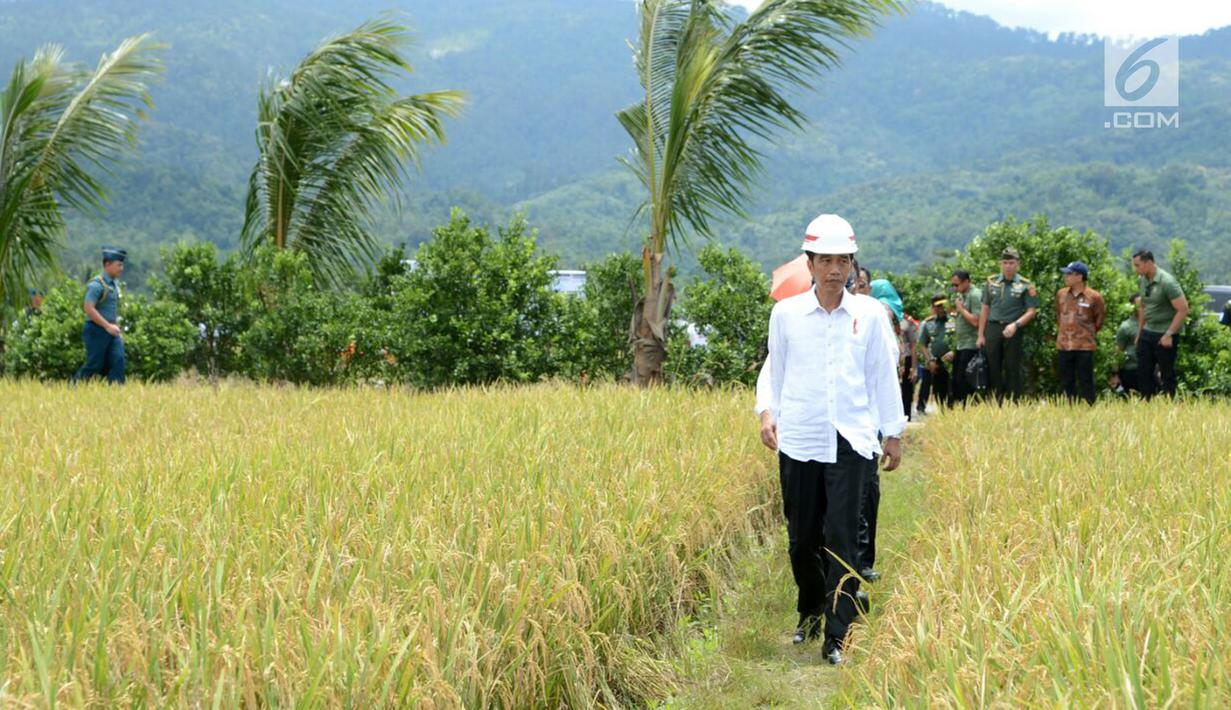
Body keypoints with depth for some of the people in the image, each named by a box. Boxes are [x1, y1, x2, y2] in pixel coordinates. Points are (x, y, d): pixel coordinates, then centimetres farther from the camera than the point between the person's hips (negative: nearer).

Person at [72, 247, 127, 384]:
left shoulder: (115, 283, 13)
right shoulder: (96, 284, -14)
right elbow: (89, 308, -22)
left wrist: (116, 329, 17)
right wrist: (108, 326, -24)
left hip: (111, 331, 8)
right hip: (96, 331, -7)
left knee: (118, 360, -7)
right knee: (94, 366, -1)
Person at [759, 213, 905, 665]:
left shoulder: (870, 314, 2)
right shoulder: (785, 313, 2)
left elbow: (883, 375, 9)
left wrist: (893, 433, 13)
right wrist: (768, 413, 5)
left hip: (851, 440, -1)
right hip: (798, 440, 1)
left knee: (841, 538, -7)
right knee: (802, 536, 9)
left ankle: (837, 636, -4)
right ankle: (809, 613, 31)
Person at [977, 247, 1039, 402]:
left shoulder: (1025, 286, 0)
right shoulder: (992, 282, 9)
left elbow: (1031, 312, -3)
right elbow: (984, 309, 11)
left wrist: (1015, 325, -18)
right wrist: (981, 335, 7)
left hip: (1013, 331, -3)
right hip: (992, 328, 3)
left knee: (1013, 369, -1)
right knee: (993, 369, 5)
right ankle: (996, 405, 12)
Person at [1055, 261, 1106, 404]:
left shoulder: (1094, 297, -9)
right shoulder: (1061, 294, 5)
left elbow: (1101, 316, 5)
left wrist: (1090, 331, 9)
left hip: (1085, 346, -5)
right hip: (1063, 345, 5)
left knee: (1085, 382, 1)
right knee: (1066, 382, 9)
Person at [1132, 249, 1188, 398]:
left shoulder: (1167, 282, -18)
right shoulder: (1141, 280, 5)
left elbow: (1183, 310, -19)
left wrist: (1169, 334, -19)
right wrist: (1139, 333, 17)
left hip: (1165, 336, -8)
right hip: (1147, 333, 8)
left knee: (1167, 374, 0)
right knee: (1143, 372, 10)